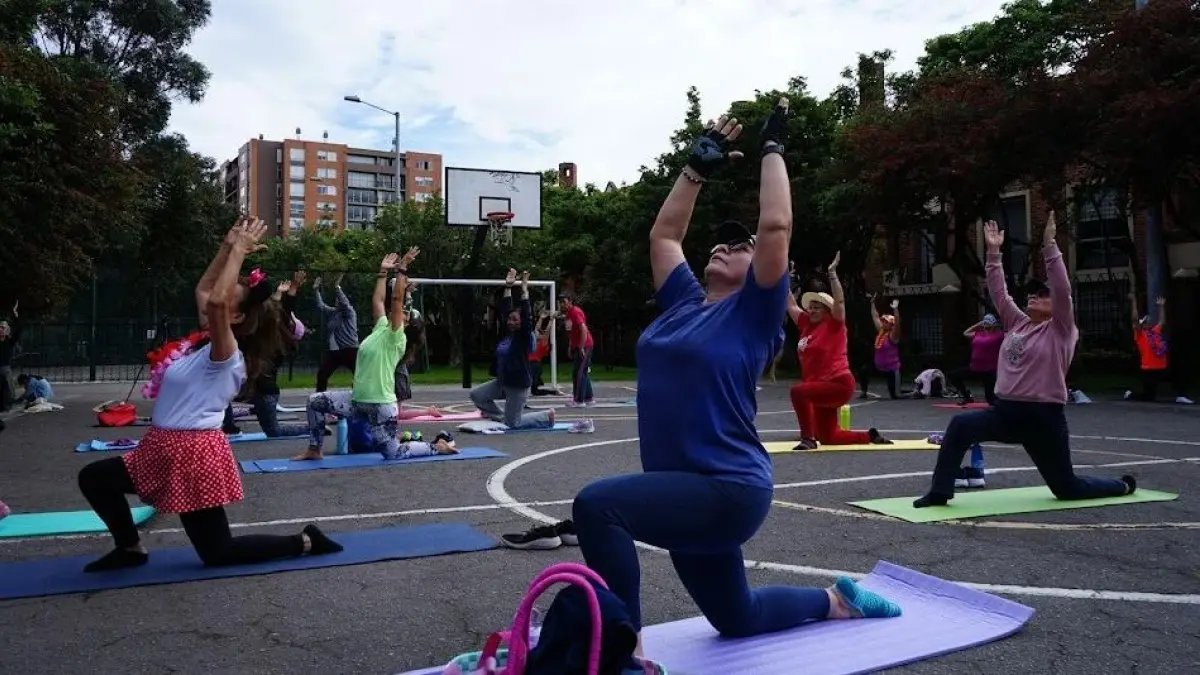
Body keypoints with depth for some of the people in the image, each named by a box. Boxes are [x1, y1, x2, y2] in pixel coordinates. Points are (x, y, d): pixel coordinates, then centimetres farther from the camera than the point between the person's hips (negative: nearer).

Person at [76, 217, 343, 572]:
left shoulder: (226, 354, -17)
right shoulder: (207, 344, 9)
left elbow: (216, 301, -36)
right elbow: (203, 291, 15)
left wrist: (239, 252, -29)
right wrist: (228, 247, 7)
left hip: (194, 453, -9)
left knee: (217, 552, -1)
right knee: (93, 478, 12)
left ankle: (304, 542, 7)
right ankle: (130, 548, 24)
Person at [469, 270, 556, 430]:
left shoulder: (525, 337, -14)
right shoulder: (507, 333, 4)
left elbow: (526, 315, -25)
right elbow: (505, 309, 5)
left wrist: (524, 290, -24)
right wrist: (508, 287, 2)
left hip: (519, 385, -8)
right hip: (502, 382, 8)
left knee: (513, 423, -3)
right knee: (476, 395, 2)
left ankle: (547, 416, 17)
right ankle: (501, 416, 17)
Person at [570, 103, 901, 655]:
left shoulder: (753, 313, -5)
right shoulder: (684, 301, 12)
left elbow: (776, 226, -15)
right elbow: (663, 233, 19)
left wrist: (772, 148, -4)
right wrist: (700, 164, 20)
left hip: (728, 490, -8)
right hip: (686, 489, 9)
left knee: (597, 505, -31)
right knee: (738, 617, 24)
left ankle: (628, 654, -19)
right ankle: (838, 601, 47)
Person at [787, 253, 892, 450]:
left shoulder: (833, 325, -4)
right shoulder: (806, 325, 11)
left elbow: (839, 301, -18)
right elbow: (791, 304, 17)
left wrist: (832, 273, -24)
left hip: (839, 384, -8)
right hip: (821, 387, 8)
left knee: (798, 390, -30)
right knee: (828, 438, 9)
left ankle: (808, 438, -23)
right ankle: (870, 435, 28)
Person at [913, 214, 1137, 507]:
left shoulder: (1061, 330, -5)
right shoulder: (1017, 323, 11)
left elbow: (1063, 290, -19)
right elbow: (999, 292, 8)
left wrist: (1049, 245, -24)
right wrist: (993, 252, 1)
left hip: (1044, 417, -5)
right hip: (1006, 412, 5)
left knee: (1067, 488, 8)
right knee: (960, 426, -21)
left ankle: (1123, 485, 40)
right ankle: (940, 493, -16)